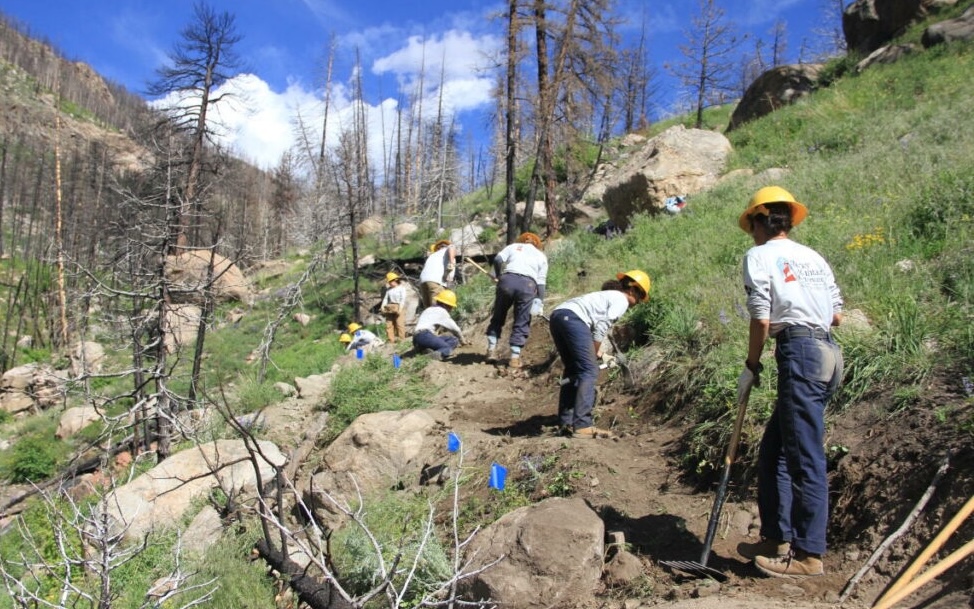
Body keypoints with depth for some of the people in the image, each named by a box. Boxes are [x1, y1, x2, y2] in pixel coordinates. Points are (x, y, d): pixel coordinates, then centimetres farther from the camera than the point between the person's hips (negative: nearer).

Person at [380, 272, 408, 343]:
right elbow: (385, 298, 14)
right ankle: (391, 340, 5)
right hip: (389, 308, 6)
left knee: (399, 324, -11)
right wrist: (382, 306, -1)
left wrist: (400, 308, -17)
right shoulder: (389, 289, 17)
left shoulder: (402, 288, 1)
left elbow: (403, 299, -7)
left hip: (398, 307, -6)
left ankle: (401, 339, -8)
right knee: (389, 324, 1)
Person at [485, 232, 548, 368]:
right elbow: (541, 281, 14)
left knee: (498, 316, 16)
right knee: (522, 322, 9)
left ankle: (492, 349, 14)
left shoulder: (513, 246, 25)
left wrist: (498, 276, 20)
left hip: (508, 279, 0)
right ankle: (515, 357, 6)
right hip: (528, 284, 0)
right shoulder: (541, 256, 26)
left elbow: (497, 259, 6)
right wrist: (539, 301, 12)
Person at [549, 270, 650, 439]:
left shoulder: (607, 295, 33)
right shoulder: (621, 300, 7)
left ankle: (565, 423, 14)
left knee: (573, 370, 16)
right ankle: (582, 426, -13)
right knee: (589, 371, -7)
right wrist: (594, 354, 6)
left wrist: (594, 354, 28)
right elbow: (601, 328, -3)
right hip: (572, 318, -9)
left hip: (557, 314, 9)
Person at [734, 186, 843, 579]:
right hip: (827, 353, 8)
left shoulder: (760, 256, -1)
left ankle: (809, 554, 4)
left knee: (805, 457, -4)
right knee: (774, 451, 15)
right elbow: (837, 316, 17)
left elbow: (761, 321, -8)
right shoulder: (814, 257, 18)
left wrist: (751, 368, 2)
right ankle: (777, 539, 22)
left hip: (799, 353, -8)